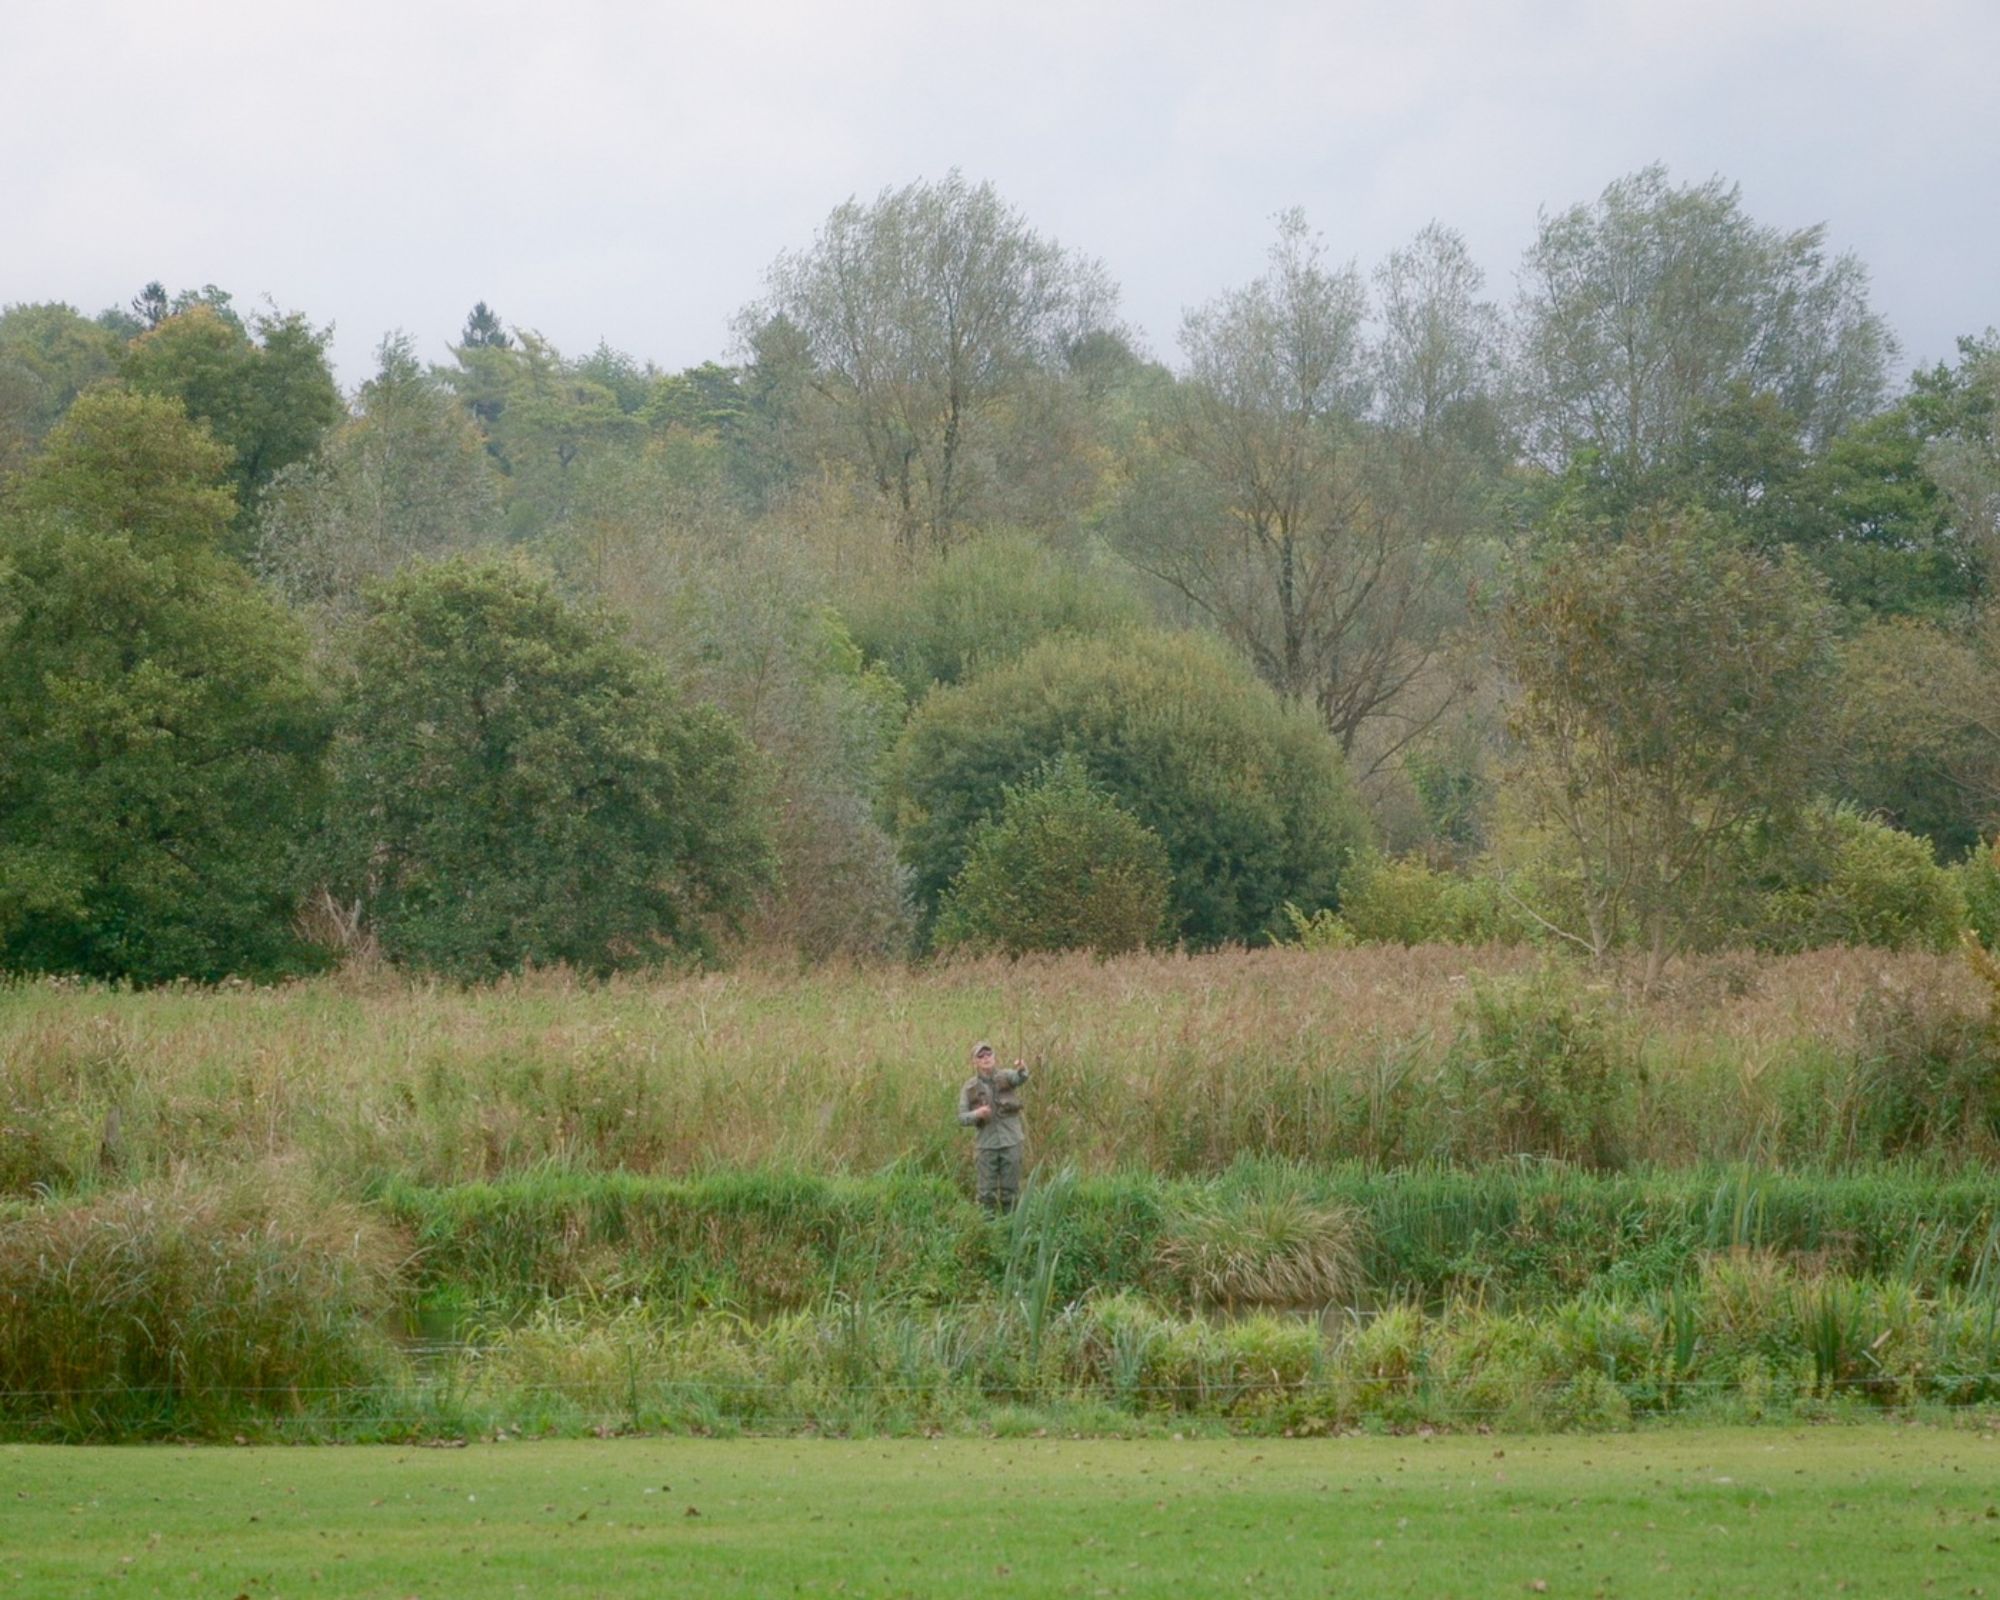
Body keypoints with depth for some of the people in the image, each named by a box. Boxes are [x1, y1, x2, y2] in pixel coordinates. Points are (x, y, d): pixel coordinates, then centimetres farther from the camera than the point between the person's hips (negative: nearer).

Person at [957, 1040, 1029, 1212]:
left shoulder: (1005, 1078, 0)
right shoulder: (970, 1088, 2)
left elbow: (1021, 1078, -23)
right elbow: (962, 1119, 1)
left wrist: (1021, 1069, -48)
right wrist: (977, 1114, -21)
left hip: (1011, 1142, 0)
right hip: (986, 1145, 0)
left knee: (1010, 1191, 5)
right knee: (986, 1192, 2)